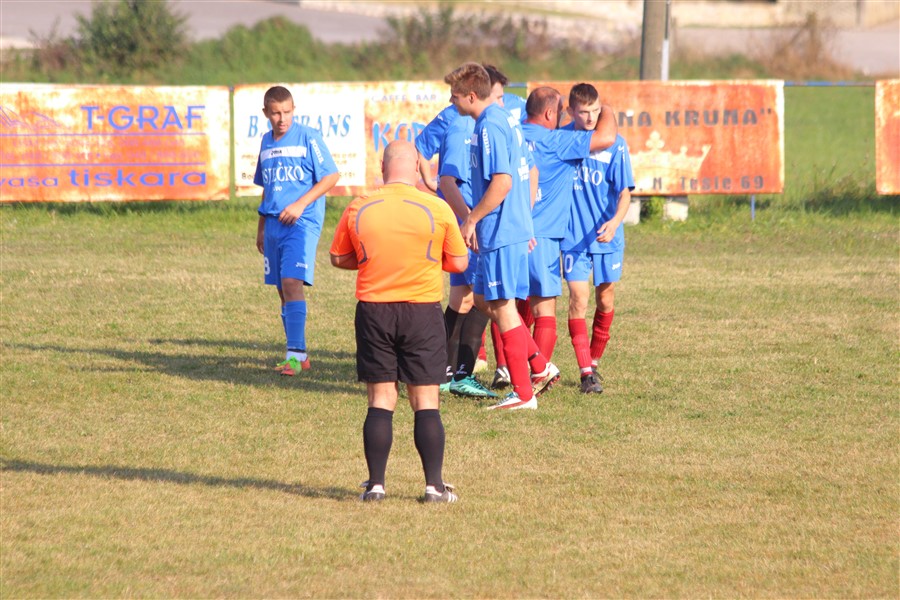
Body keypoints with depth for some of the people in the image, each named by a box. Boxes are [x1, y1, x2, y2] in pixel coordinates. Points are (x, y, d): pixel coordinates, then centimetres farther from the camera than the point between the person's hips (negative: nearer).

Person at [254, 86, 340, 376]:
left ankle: (295, 354, -20)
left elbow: (331, 176, -7)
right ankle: (300, 355, 16)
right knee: (282, 289, 8)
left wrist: (300, 204, -15)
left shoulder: (308, 137, -5)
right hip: (274, 222, 7)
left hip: (302, 222, -7)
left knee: (292, 281, -19)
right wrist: (261, 228, 25)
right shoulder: (266, 142, 15)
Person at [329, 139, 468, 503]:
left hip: (374, 310, 1)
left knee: (380, 402, 7)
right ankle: (434, 485, 3)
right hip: (423, 310, -1)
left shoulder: (358, 210, -2)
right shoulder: (437, 209, -7)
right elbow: (459, 263, 1)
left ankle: (376, 484, 5)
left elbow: (338, 258, 9)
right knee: (426, 402, 4)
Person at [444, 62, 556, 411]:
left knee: (502, 307, -3)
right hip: (516, 227, 10)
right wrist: (525, 219, 24)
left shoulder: (489, 127, -17)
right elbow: (531, 174, 20)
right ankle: (540, 367, 18)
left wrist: (471, 219, -17)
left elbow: (501, 182, -25)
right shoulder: (506, 120, 14)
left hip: (499, 233, -10)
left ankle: (523, 393, 2)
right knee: (483, 299, 18)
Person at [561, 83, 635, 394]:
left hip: (608, 236, 1)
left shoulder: (615, 143, -6)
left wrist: (615, 221, -25)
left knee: (605, 300, 8)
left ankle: (594, 361, 28)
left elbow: (624, 191, -8)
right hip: (573, 236, -1)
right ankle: (586, 371, -9)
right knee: (578, 298, -10)